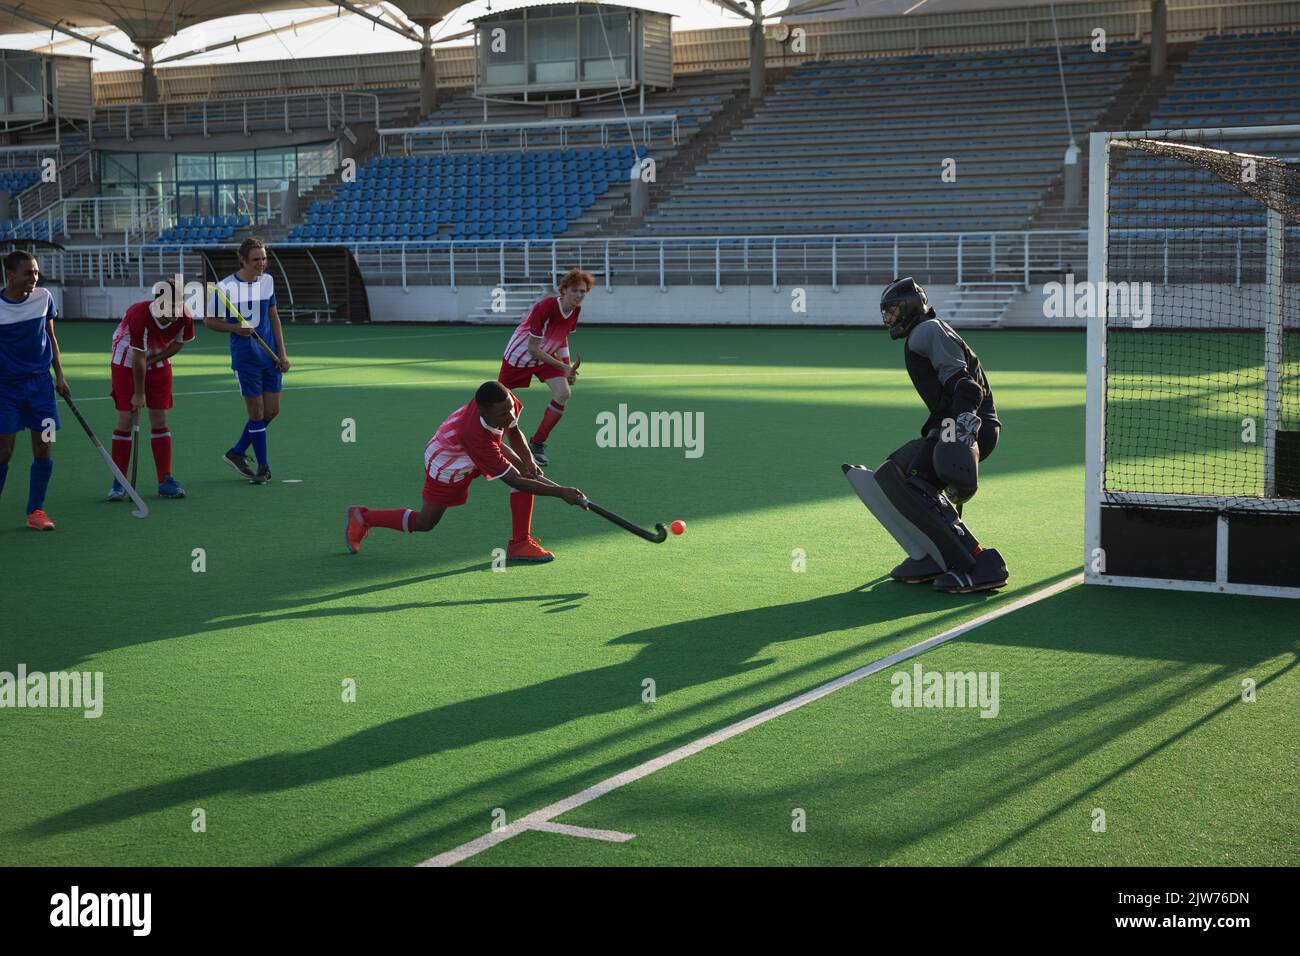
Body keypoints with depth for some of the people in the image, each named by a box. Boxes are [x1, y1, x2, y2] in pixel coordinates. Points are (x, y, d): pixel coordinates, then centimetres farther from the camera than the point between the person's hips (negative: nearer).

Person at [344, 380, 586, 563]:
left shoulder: (506, 399, -27)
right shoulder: (475, 436, -44)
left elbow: (514, 432, 0)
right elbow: (514, 481, -37)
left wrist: (528, 460, -15)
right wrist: (560, 492, -37)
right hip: (446, 466, -7)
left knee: (528, 471, -11)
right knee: (424, 523, 7)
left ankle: (520, 543, -6)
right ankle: (363, 517, 29)